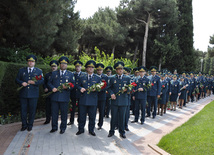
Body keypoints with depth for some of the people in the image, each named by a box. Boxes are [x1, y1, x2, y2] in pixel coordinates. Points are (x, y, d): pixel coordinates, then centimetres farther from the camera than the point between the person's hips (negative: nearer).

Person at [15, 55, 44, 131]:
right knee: (23, 110, 6)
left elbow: (42, 81, -1)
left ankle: (30, 125, 19)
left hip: (33, 94, -1)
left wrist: (34, 82, -16)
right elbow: (17, 79, 9)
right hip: (23, 94, 1)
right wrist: (21, 83, -11)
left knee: (32, 110, 5)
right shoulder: (21, 70, 12)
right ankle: (24, 125, 20)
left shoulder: (39, 71, 8)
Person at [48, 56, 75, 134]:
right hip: (55, 97, 2)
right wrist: (52, 88, -7)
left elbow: (73, 84, 3)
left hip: (64, 98, -2)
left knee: (64, 113, 4)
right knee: (54, 113, 7)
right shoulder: (54, 73, 15)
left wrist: (67, 87, -16)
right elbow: (49, 83, 13)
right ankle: (54, 127, 22)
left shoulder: (70, 74, 9)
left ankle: (63, 128, 19)